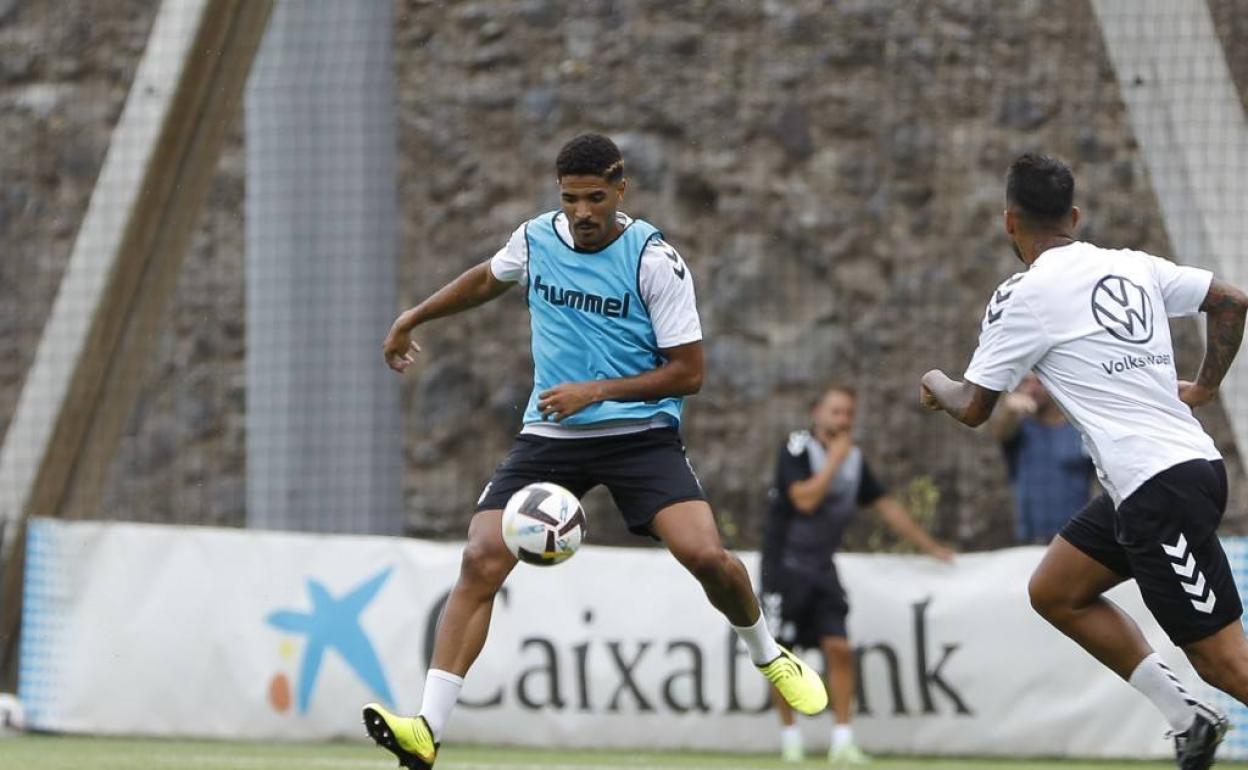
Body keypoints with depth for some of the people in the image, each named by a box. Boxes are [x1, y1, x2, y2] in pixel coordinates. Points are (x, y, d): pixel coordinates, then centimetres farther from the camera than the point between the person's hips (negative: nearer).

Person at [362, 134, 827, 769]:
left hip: (640, 432, -3)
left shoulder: (655, 259, -12)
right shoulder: (535, 239, 2)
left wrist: (598, 390, -19)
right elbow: (486, 279, 27)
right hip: (549, 436, 3)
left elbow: (687, 372, -11)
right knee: (481, 560, -16)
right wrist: (412, 319, 31)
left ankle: (769, 657, 13)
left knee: (705, 555, -21)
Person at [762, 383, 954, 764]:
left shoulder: (855, 458, 8)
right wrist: (834, 459, -19)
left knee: (839, 648, -8)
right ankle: (789, 736, 9)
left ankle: (842, 741, -8)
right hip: (785, 564, -5)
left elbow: (886, 505, 18)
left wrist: (931, 546, 21)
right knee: (782, 651, -3)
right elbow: (805, 499, -25)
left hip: (822, 568, 5)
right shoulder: (796, 449, -11)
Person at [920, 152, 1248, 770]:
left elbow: (973, 409, 1)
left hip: (1162, 487, -8)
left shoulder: (1023, 297, -8)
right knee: (1055, 593, 18)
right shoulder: (1133, 267, 11)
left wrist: (936, 385, 23)